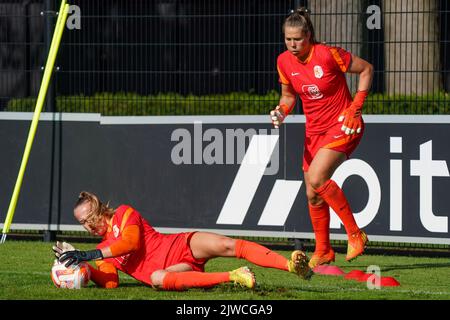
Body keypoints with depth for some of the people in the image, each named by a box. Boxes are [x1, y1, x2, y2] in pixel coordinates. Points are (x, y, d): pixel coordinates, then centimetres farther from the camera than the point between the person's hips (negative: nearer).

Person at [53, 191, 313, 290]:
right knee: (156, 279, -35)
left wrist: (90, 255, -12)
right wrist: (82, 265, -7)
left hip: (182, 246, -2)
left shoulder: (124, 214, 10)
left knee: (228, 245, -28)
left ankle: (291, 265, -33)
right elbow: (110, 282, 7)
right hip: (165, 269, 2)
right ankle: (232, 277, -40)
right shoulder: (103, 255, 23)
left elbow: (131, 242, -9)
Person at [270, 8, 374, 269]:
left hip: (343, 126, -6)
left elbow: (366, 69, -7)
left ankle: (355, 234, -14)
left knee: (317, 178, -25)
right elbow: (289, 95, 14)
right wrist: (282, 112, -8)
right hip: (315, 130, 6)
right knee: (312, 194, 6)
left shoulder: (328, 54, -19)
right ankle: (323, 252, 23)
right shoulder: (284, 62, -2)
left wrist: (356, 107, -13)